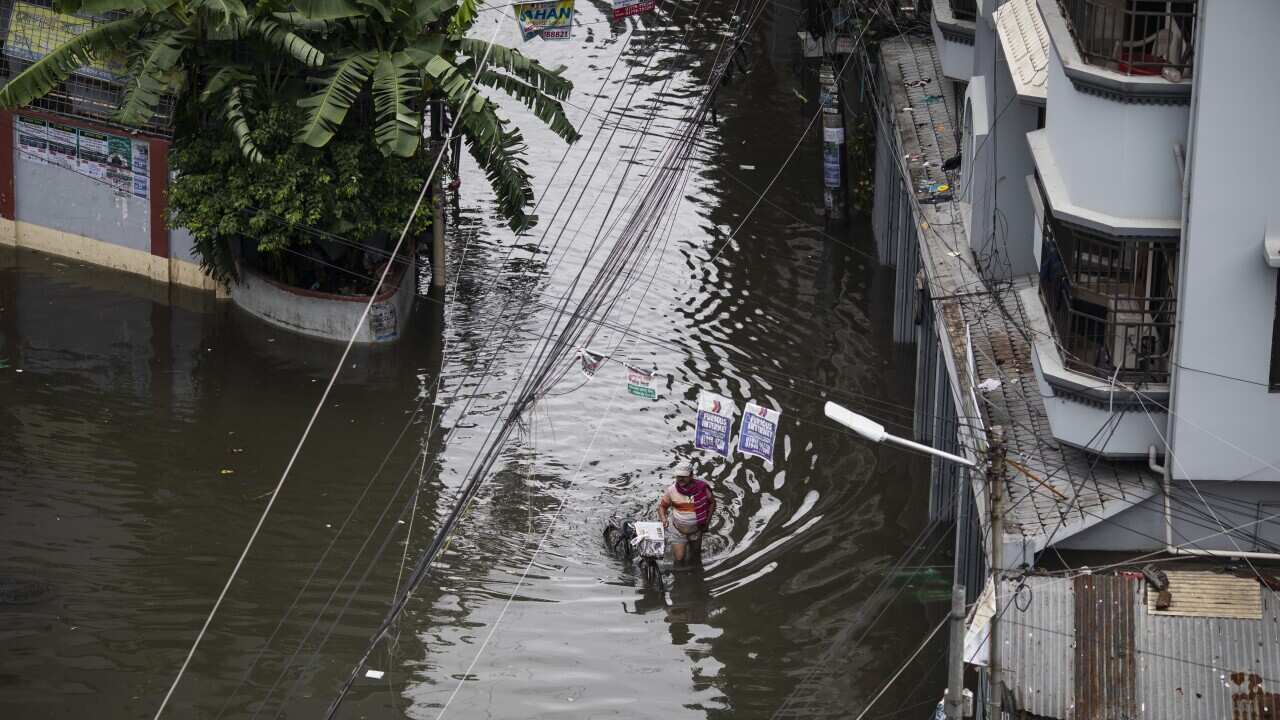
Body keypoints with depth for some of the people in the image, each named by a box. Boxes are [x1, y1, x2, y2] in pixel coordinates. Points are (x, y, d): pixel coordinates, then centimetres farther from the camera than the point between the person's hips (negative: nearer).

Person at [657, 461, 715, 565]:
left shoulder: (702, 488, -14)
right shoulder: (671, 490, -13)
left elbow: (712, 502, 1)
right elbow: (662, 505, -1)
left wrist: (707, 521, -4)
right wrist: (663, 519, -21)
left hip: (696, 529, 1)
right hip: (678, 531, -1)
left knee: (696, 555, 19)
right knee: (679, 559, -10)